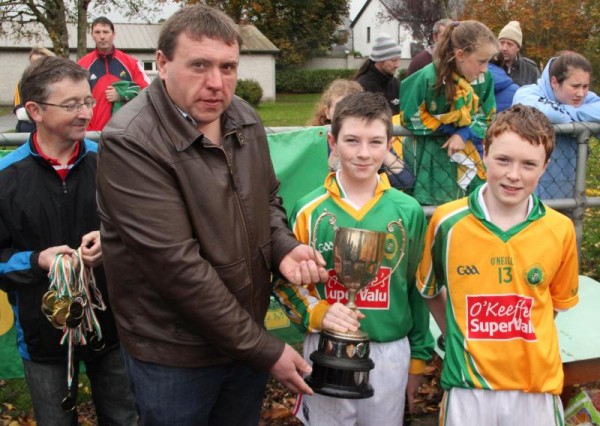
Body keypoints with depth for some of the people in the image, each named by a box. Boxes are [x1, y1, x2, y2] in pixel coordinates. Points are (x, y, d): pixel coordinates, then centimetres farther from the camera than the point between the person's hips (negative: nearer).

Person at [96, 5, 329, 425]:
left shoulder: (244, 118, -1)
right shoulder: (130, 143, -23)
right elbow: (176, 264, -26)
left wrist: (284, 248, -10)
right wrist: (266, 350, -21)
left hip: (247, 337, 6)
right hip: (174, 353, -5)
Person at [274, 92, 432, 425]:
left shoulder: (408, 211, -2)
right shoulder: (310, 211, -6)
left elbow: (418, 289, 7)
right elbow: (287, 282, 1)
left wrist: (418, 358, 11)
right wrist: (317, 312, -18)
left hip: (391, 354, 1)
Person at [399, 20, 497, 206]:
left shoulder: (484, 78, -8)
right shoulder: (428, 78, -20)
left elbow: (487, 117, 1)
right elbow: (410, 118, -13)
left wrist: (464, 135, -18)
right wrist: (449, 128, -13)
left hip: (467, 151, 5)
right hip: (430, 154, -4)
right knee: (435, 208, 1)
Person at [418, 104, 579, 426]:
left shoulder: (560, 230, -5)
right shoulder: (447, 221, -7)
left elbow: (558, 301, 10)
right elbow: (428, 289, 8)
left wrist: (520, 338, 3)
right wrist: (458, 338, 3)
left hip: (537, 388, 1)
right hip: (467, 387, -1)